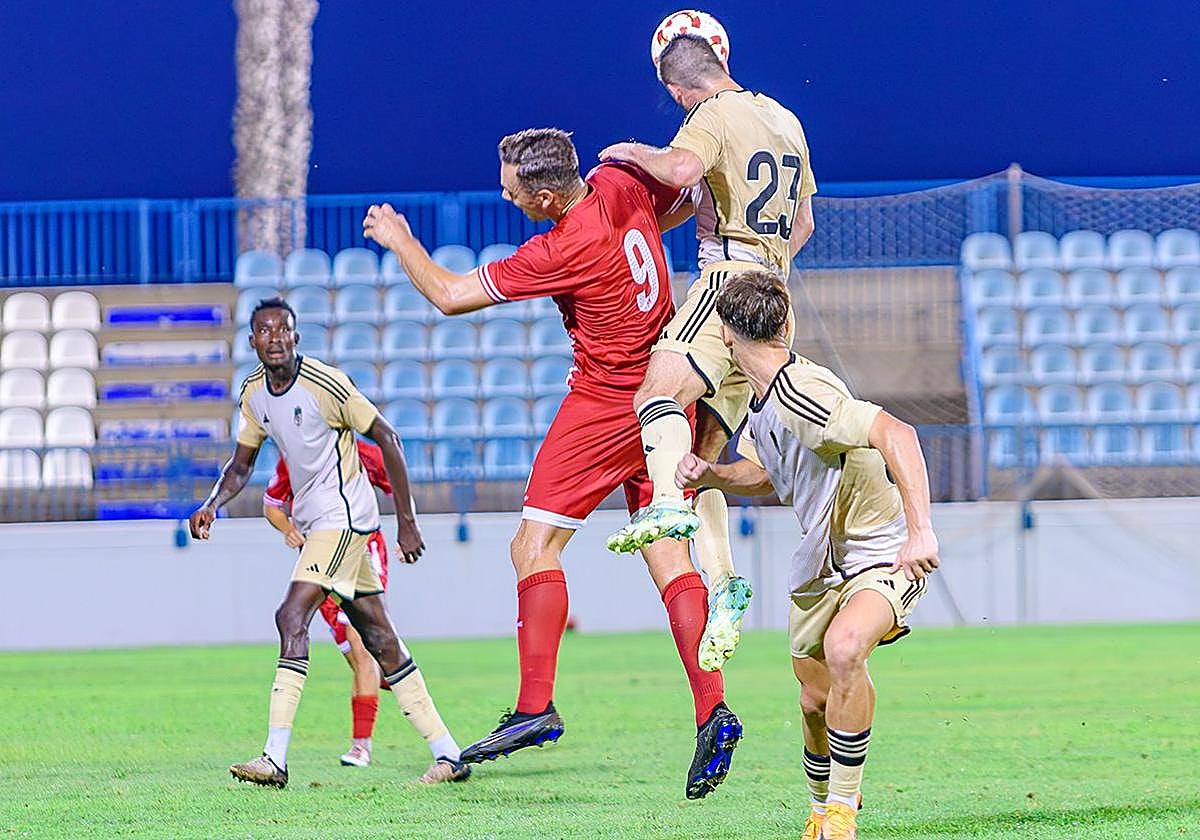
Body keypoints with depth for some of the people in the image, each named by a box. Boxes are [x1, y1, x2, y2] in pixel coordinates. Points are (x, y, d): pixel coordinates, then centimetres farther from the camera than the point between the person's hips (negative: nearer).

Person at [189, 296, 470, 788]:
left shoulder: (325, 384, -16)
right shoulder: (253, 394, 6)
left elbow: (387, 439, -10)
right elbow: (242, 464, 18)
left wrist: (406, 521, -11)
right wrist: (213, 504, -2)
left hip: (344, 514, -8)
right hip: (314, 521, 8)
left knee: (292, 616, -21)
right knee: (381, 640, 8)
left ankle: (275, 760, -25)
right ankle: (448, 756, 12)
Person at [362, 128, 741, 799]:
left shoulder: (561, 252, -21)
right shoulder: (619, 184, -2)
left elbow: (449, 295, -11)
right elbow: (681, 195, 22)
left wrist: (399, 239, 4)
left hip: (606, 403, -8)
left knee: (535, 547, -3)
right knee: (669, 557, 6)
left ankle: (536, 706, -11)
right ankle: (714, 711, -5)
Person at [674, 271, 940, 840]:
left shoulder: (801, 395, -28)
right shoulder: (762, 400, 4)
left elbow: (896, 434, -39)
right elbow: (766, 474, 22)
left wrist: (920, 529, -45)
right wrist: (710, 475, 1)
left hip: (884, 552, -9)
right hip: (821, 560, 9)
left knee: (844, 649, -34)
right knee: (817, 698, 12)